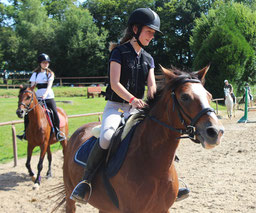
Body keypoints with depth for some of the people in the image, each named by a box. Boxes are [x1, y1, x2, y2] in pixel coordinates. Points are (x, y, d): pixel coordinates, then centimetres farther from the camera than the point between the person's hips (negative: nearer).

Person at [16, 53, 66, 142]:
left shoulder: (50, 73, 5)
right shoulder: (35, 74, 11)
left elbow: (49, 85, -9)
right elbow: (32, 86, 7)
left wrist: (45, 94, -25)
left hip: (49, 97, -2)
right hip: (37, 97, 2)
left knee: (55, 113, -19)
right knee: (27, 112, -9)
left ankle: (58, 132, -3)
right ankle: (26, 132, 4)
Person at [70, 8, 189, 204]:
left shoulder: (148, 59, 14)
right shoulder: (119, 52, -5)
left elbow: (152, 86, 3)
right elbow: (115, 84, -15)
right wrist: (132, 99, -32)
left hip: (137, 108, 6)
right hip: (116, 105, -6)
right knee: (107, 136, -34)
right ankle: (86, 181, -19)